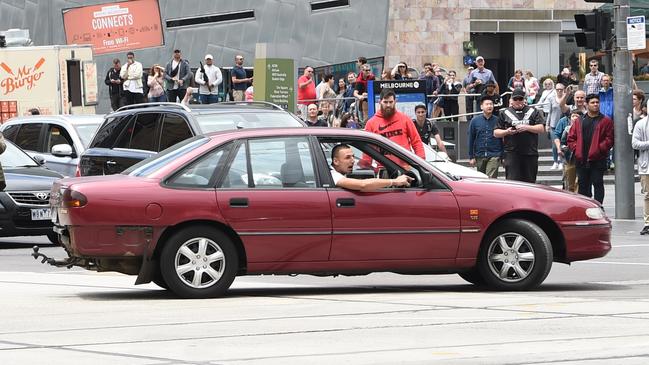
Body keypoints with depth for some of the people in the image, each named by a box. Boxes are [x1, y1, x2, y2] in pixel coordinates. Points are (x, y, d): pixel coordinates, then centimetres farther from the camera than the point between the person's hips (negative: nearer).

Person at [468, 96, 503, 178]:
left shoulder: (497, 121, 0)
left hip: (494, 156, -3)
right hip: (480, 155, 3)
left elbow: (502, 139, 4)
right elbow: (471, 140, 8)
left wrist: (503, 156, 2)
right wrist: (471, 157, 6)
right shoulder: (475, 121, 4)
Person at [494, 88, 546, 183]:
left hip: (530, 153, 1)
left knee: (530, 181, 6)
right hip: (512, 153, -1)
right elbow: (496, 133, 11)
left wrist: (527, 127, -12)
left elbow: (541, 128, 2)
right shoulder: (505, 113, 12)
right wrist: (506, 132, -9)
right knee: (512, 181, -12)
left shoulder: (533, 111, 12)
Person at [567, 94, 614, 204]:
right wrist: (576, 149, -2)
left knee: (597, 184, -3)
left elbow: (610, 139, -5)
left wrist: (599, 149, -14)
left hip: (597, 159, -4)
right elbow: (571, 138, 13)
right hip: (581, 159, 4)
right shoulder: (579, 121, 13)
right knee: (583, 184, 9)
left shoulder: (605, 121, 1)